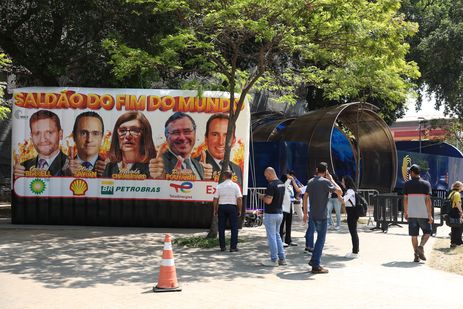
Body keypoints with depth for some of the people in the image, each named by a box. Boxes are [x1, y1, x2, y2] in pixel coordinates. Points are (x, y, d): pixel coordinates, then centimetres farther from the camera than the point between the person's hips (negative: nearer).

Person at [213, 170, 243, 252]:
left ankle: (222, 246, 10)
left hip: (222, 207, 1)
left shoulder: (219, 186, 2)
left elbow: (215, 199, 1)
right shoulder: (235, 186, 0)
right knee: (234, 227, 3)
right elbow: (239, 199, -5)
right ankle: (233, 246, -1)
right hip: (232, 207, -1)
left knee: (221, 227, 9)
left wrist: (215, 209, 11)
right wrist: (239, 210, 3)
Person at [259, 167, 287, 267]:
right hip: (280, 213, 9)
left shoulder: (271, 185, -20)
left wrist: (262, 197, -5)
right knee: (277, 235, 17)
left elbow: (268, 201, -24)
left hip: (271, 214, -9)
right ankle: (282, 258, 18)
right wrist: (265, 196, 16)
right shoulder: (282, 184, 9)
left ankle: (274, 260, 4)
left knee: (271, 237, -1)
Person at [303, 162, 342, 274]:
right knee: (321, 240, 0)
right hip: (321, 216, -7)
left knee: (320, 238, 21)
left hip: (313, 215, 7)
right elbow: (340, 192, -13)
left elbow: (305, 197, 11)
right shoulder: (325, 182, -12)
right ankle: (316, 266, 1)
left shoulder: (310, 182, 9)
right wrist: (332, 179, -3)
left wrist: (305, 213, 17)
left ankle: (313, 260, 22)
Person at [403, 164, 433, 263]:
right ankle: (421, 246, -9)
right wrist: (430, 215, -5)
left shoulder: (407, 184, 1)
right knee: (427, 232, 14)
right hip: (423, 214, -2)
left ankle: (416, 255, 6)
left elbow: (405, 200, 2)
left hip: (411, 214, 2)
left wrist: (405, 212, 13)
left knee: (414, 235, 7)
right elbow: (428, 200, -8)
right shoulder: (426, 184, -3)